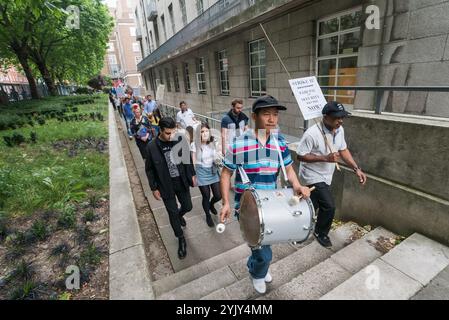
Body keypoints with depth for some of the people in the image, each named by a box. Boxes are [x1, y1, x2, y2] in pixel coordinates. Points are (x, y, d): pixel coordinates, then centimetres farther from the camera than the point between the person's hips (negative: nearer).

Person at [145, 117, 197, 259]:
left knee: (188, 207, 16)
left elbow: (188, 159, 3)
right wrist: (154, 188, -4)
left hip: (182, 182, 2)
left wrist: (192, 174, 6)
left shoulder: (181, 140, -11)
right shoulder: (152, 147, -16)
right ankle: (181, 240, 31)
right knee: (172, 213, 10)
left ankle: (179, 215, 54)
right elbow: (149, 169, -6)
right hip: (166, 185, -2)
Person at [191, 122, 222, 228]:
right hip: (202, 173, -3)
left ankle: (211, 204, 44)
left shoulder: (213, 142, -5)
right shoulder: (194, 145, -14)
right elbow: (193, 162, -7)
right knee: (206, 196, 8)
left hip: (213, 172, 3)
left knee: (218, 196, 6)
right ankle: (208, 216, 37)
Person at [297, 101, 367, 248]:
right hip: (313, 176, -8)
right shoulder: (312, 133, -26)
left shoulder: (339, 130, -1)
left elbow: (343, 150, 9)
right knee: (329, 206, -9)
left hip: (325, 177, 8)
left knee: (312, 206, 19)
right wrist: (325, 158, -28)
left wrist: (356, 169, -1)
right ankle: (321, 233, 18)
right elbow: (300, 156, -22)